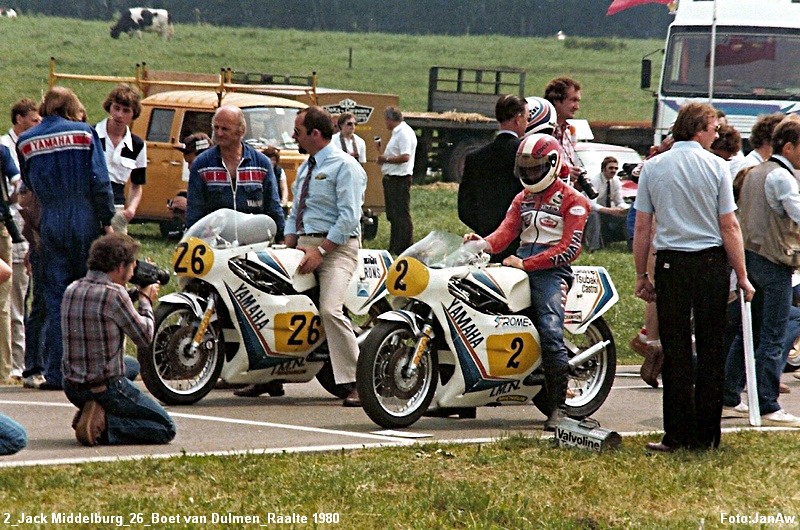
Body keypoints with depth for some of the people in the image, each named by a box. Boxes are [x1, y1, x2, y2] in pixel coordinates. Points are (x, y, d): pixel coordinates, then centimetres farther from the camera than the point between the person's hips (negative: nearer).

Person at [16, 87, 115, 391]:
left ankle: (56, 373, 0)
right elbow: (100, 181, -7)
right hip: (86, 224, -2)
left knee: (55, 299, 4)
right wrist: (107, 221, -2)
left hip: (50, 226, 2)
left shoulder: (25, 142, 4)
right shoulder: (84, 133, -3)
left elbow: (29, 184, 12)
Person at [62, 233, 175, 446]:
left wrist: (134, 295, 16)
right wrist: (146, 301, 8)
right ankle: (103, 424, -12)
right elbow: (145, 338, -7)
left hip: (72, 388, 7)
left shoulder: (71, 290, 4)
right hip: (106, 387, -7)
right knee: (166, 429, 6)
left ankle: (91, 414, 10)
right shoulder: (114, 294, -17)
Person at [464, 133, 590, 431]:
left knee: (550, 333, -23)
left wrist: (526, 264, -16)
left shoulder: (572, 200, 2)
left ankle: (558, 406, -19)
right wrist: (484, 243, -14)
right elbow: (506, 232, 10)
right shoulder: (523, 199, 24)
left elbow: (569, 248, -9)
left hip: (552, 269, -7)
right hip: (522, 265, 7)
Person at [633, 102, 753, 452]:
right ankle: (707, 435, 7)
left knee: (675, 350, 3)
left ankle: (678, 434, 0)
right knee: (711, 349, 6)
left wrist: (641, 275, 12)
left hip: (670, 264, 1)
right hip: (711, 262, -1)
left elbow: (642, 227, 4)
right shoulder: (716, 166, -3)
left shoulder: (653, 167, 3)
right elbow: (729, 226, -4)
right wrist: (742, 276, 2)